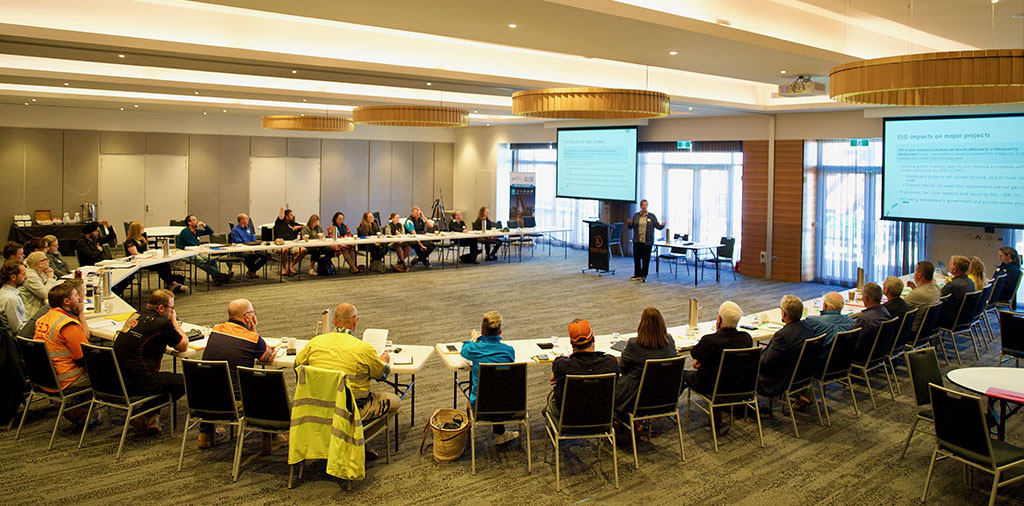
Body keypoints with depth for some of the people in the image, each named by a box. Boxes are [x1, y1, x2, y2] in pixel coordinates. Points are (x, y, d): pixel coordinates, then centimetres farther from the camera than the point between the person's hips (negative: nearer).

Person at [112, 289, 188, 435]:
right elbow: (184, 347, 1)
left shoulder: (136, 316, 11)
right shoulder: (163, 323, -13)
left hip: (117, 380, 9)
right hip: (137, 383, -9)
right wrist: (174, 320, 10)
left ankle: (151, 417, 17)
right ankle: (148, 414, 4)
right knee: (184, 382, 4)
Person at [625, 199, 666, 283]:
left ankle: (644, 276, 7)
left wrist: (662, 225, -17)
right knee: (636, 258, 6)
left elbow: (658, 226, 3)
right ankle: (637, 275, 19)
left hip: (647, 242, -2)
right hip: (637, 241, 2)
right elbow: (631, 226, 11)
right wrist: (629, 223, -10)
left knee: (646, 259, -2)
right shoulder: (636, 215, 9)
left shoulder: (652, 216, 4)